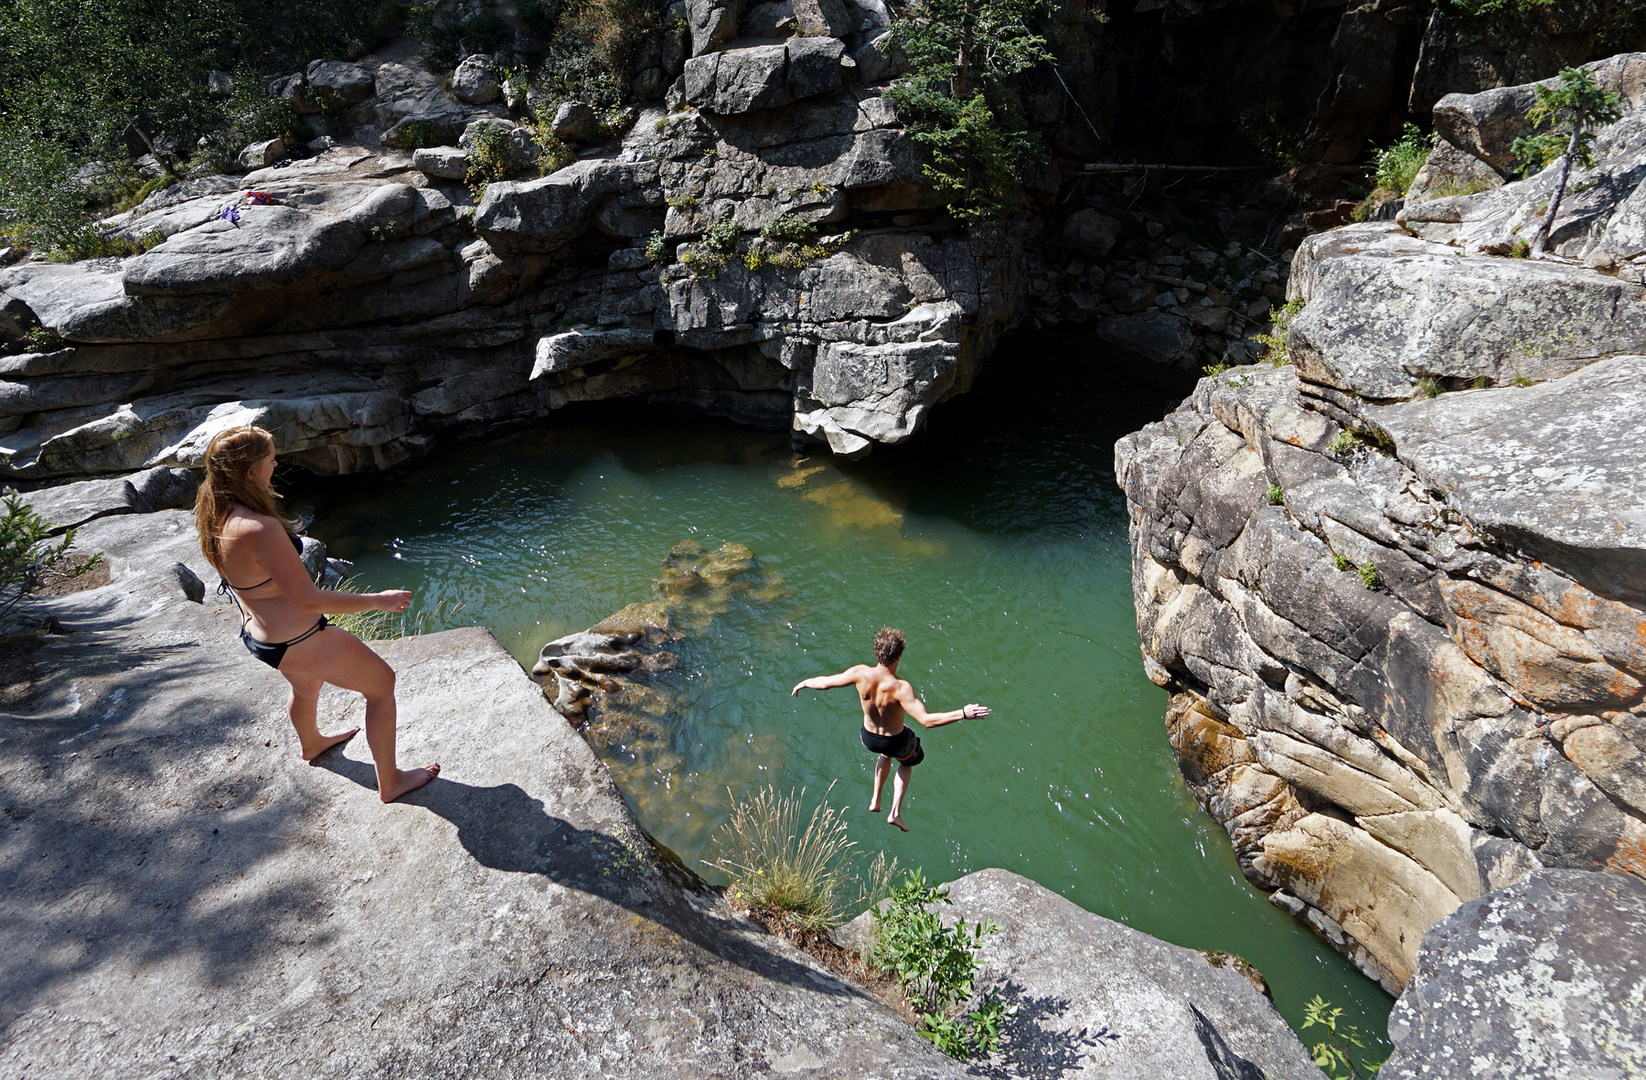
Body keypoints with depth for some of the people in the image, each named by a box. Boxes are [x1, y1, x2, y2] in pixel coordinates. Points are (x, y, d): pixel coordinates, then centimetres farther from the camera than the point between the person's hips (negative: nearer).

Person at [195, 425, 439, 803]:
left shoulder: (214, 514, -5)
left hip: (257, 633, 10)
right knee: (382, 682, 8)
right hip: (298, 640, -10)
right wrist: (378, 601, -24)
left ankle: (311, 743, 70)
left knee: (306, 682, 39)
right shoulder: (260, 530, -35)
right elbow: (309, 600, -32)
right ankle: (389, 782, 20)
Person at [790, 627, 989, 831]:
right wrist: (963, 713, -39)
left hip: (868, 738, 4)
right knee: (907, 762, 33)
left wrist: (804, 683, 9)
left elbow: (826, 682, -11)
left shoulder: (861, 674, -25)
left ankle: (876, 800, 40)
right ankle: (895, 813, 28)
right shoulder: (900, 688, -36)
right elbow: (926, 720, -40)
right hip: (896, 742, -4)